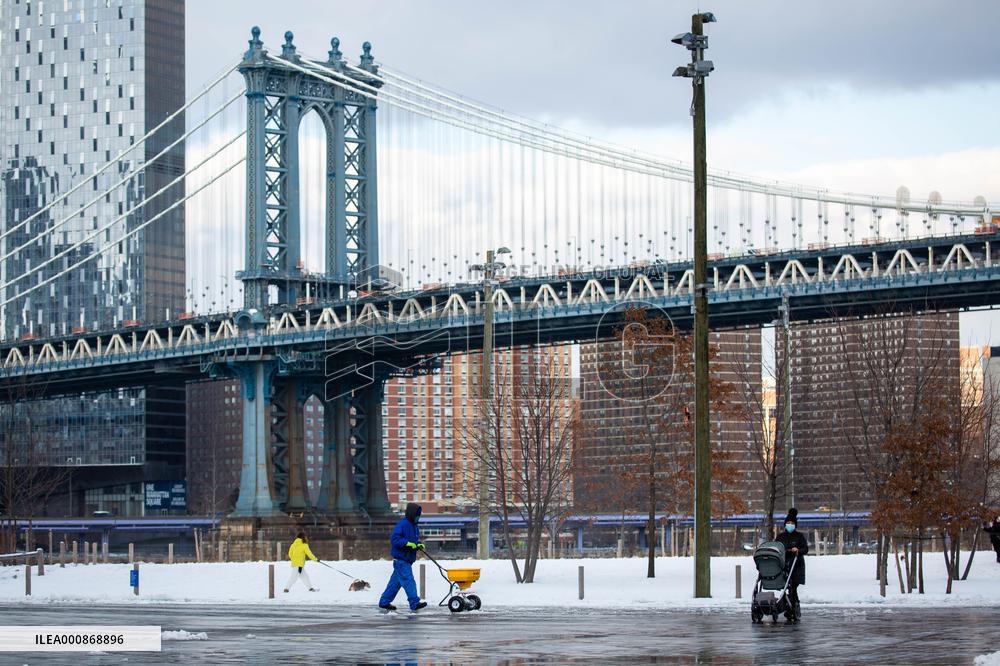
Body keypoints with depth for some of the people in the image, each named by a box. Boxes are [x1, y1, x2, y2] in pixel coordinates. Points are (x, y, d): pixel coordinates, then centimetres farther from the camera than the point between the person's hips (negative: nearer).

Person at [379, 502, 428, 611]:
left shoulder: (413, 525, 16)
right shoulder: (402, 524, -14)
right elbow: (395, 539, -21)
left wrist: (419, 545, 5)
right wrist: (408, 543, -26)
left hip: (407, 559, 10)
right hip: (401, 559, -10)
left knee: (396, 581, 13)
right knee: (408, 581, -12)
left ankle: (384, 602, 20)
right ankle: (414, 603, -14)